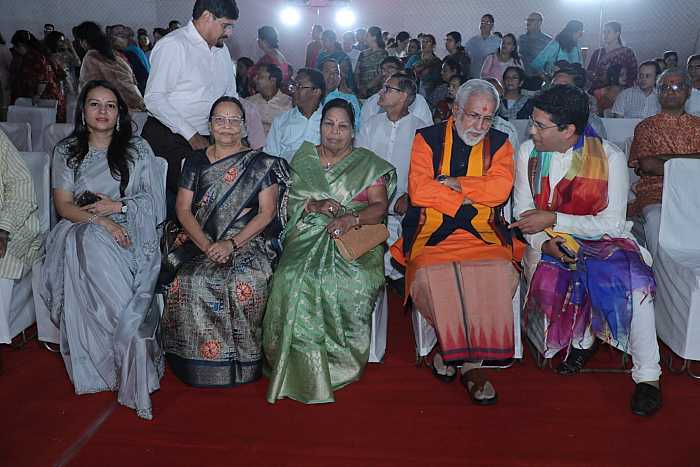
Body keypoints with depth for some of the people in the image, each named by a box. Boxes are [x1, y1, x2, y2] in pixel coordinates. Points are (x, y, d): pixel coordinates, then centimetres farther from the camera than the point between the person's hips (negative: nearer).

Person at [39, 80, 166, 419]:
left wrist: (118, 206, -8)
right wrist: (100, 219, -13)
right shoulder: (66, 152, 13)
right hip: (80, 231, 2)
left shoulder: (137, 148, 11)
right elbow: (63, 206, 3)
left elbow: (155, 199, 5)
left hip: (130, 231, -1)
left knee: (94, 248, -33)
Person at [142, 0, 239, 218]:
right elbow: (154, 99, -17)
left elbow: (230, 97, 20)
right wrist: (191, 135, -17)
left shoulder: (222, 49, 14)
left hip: (205, 141, 7)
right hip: (168, 140, -7)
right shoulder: (173, 46, -10)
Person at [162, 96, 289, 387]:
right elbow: (183, 209, 7)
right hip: (201, 241, 3)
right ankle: (199, 362, -10)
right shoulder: (196, 161, 14)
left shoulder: (261, 164, 7)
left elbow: (267, 212, -2)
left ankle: (242, 362, -12)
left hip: (248, 242, -2)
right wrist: (206, 245, -11)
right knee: (191, 282, -29)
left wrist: (232, 244, -15)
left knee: (246, 283, -33)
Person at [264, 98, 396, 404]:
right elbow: (288, 201, 11)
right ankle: (307, 373, -18)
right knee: (297, 279, -29)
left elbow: (380, 206, 2)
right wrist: (315, 205, -9)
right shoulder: (303, 159, 19)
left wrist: (351, 218, -17)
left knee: (354, 282, -32)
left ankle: (342, 361, -13)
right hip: (309, 237, 2)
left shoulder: (368, 164, 12)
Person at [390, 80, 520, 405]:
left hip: (483, 232, 1)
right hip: (432, 232, -1)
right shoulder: (428, 138, 7)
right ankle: (447, 343, -6)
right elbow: (418, 190, -8)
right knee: (432, 273, -32)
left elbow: (500, 188, -6)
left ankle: (472, 359, -15)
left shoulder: (499, 143, 12)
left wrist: (452, 183, -8)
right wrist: (468, 198, -7)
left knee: (498, 272, -29)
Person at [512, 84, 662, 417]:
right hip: (550, 243, 2)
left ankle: (647, 376, -15)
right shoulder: (529, 152, 0)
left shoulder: (609, 157, -10)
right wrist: (543, 241, -17)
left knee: (633, 279, -31)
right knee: (546, 282, -30)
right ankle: (583, 338, 3)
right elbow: (522, 210, 3)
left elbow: (612, 223, -12)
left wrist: (553, 219, -20)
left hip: (602, 240, -2)